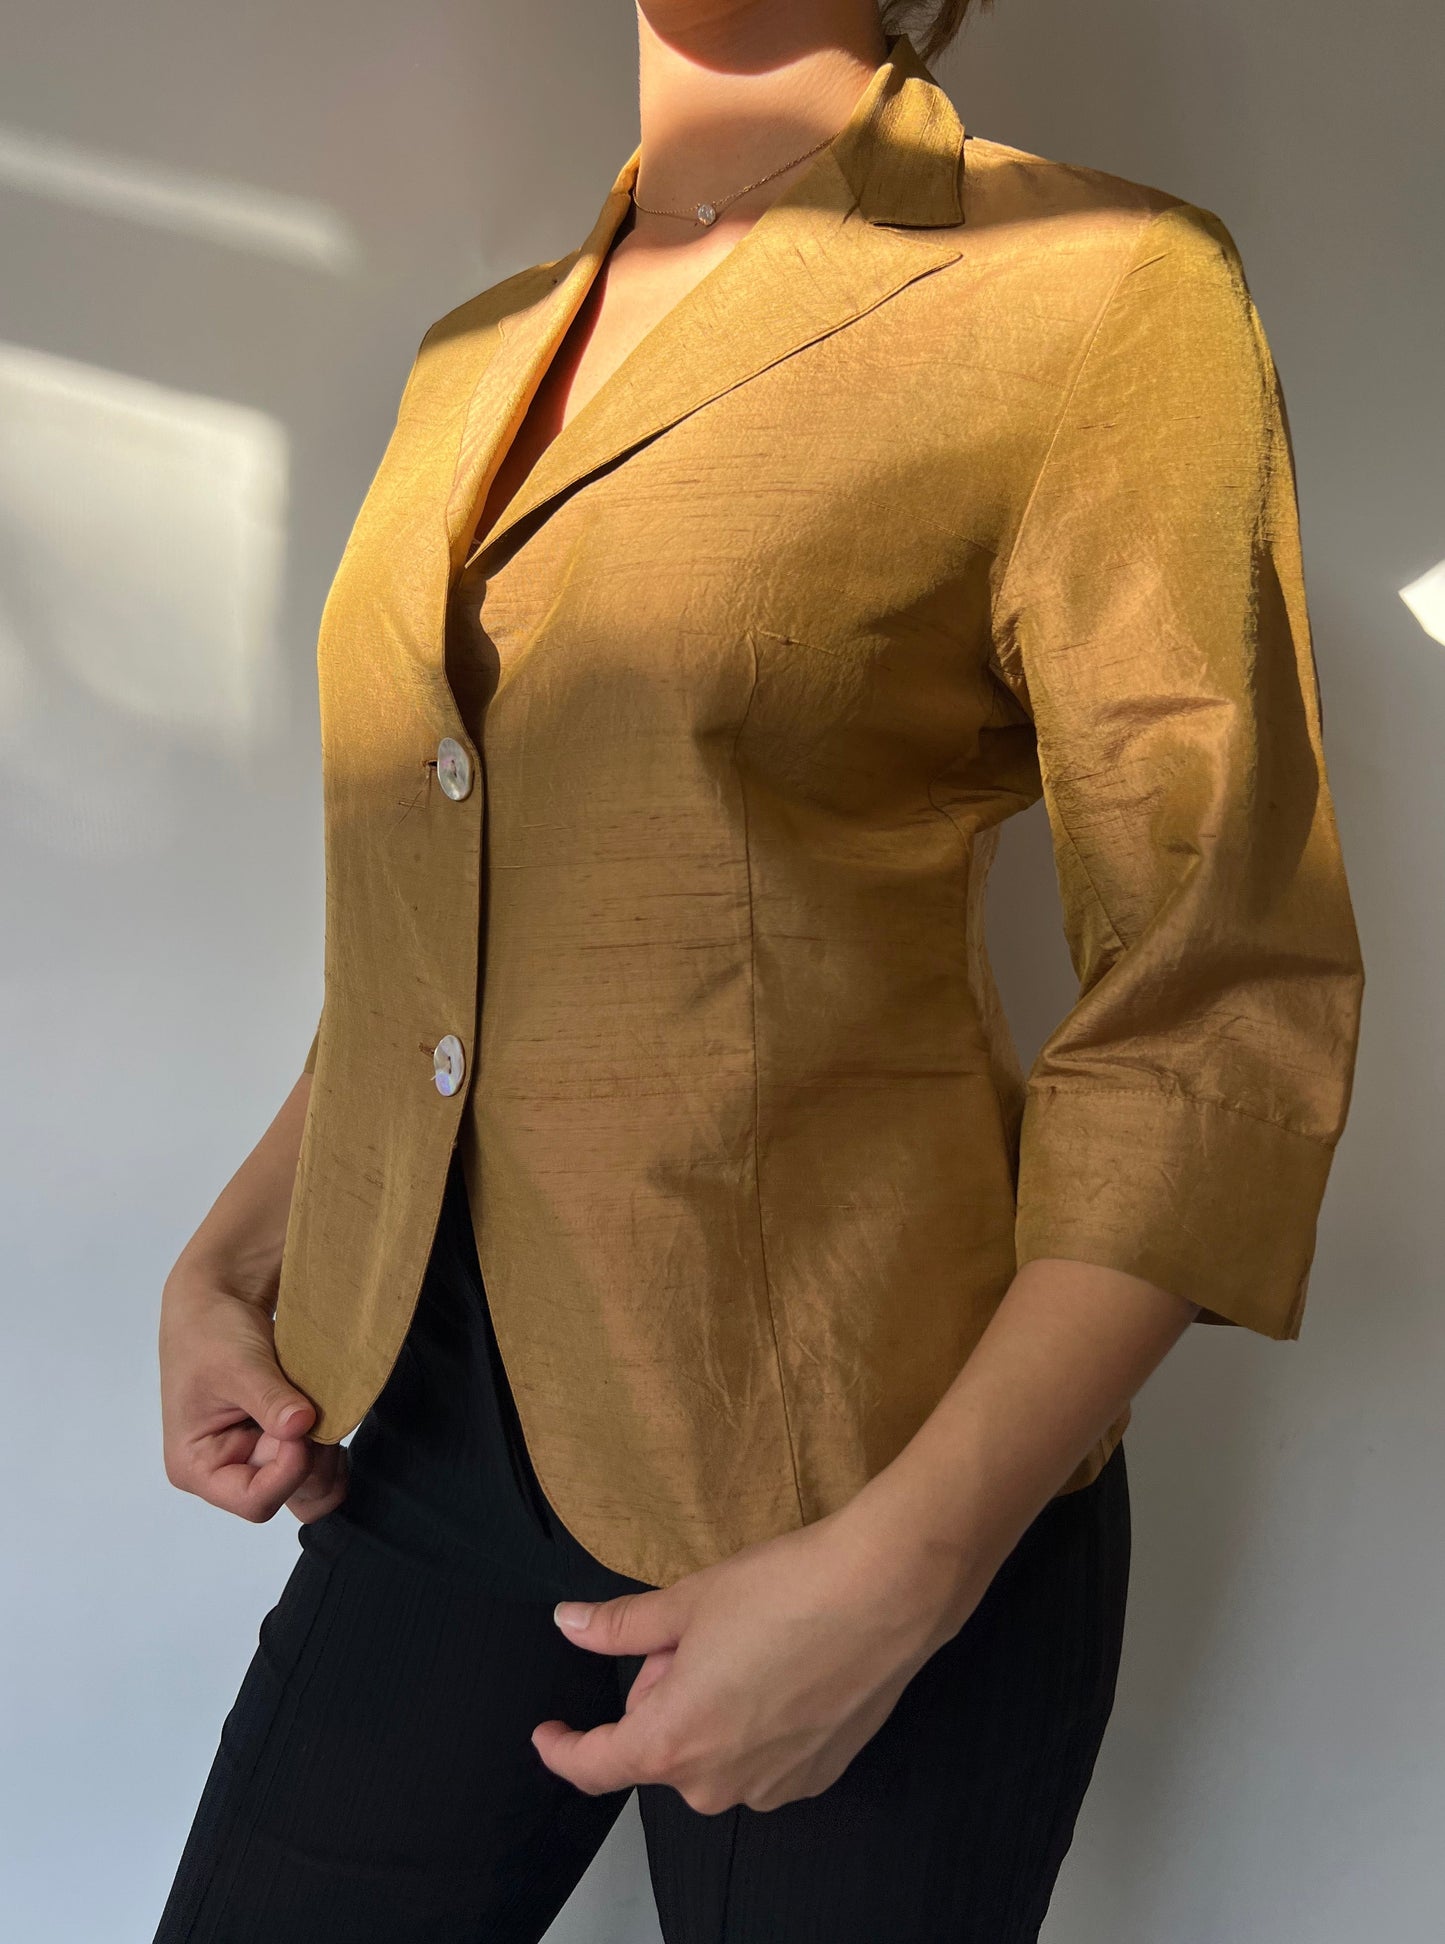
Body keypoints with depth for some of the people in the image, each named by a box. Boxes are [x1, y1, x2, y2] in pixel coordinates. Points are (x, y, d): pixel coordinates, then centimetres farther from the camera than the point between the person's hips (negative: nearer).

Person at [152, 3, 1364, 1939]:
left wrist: (895, 1576, -19)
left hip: (859, 1486, -5)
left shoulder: (1101, 289, -10)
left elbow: (1225, 1005, -13)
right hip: (440, 1450, 6)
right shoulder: (476, 363, 10)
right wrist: (217, 1271, 7)